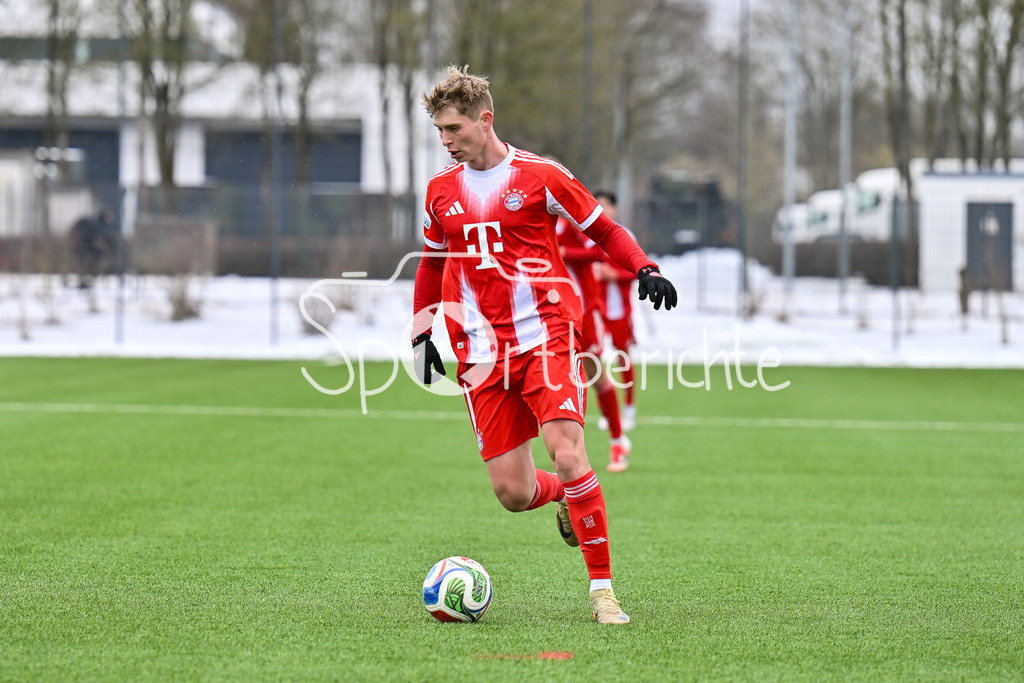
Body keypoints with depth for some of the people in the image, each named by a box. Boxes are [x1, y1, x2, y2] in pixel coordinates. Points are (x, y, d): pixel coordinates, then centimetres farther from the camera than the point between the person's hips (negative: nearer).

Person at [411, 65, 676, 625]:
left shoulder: (540, 175, -1)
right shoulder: (441, 190, 12)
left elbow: (603, 228, 7)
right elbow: (432, 262, 26)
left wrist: (645, 269, -8)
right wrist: (421, 332, 19)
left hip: (545, 337, -4)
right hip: (481, 355, 4)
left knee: (567, 454, -20)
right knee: (512, 492, -4)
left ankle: (602, 589, -10)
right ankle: (565, 497, 33)